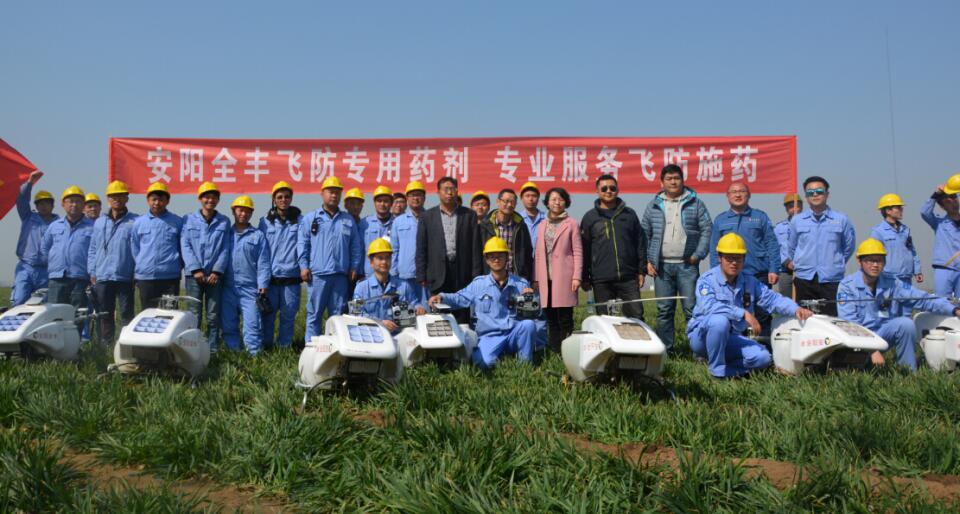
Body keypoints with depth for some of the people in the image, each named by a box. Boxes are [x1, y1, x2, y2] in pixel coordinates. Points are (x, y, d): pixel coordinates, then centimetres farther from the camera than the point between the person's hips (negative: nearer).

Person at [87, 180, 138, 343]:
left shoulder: (135, 222, 0)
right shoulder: (99, 222, 15)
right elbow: (92, 249, 16)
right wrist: (92, 271, 8)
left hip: (125, 277, -4)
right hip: (102, 277, 4)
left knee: (127, 314, -1)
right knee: (105, 315, 10)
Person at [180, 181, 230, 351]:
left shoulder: (224, 222, 10)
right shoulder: (188, 220, 8)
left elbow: (225, 249, 5)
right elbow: (185, 246, 1)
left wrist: (217, 271, -6)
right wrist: (196, 269, -10)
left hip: (215, 275, 1)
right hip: (194, 274, -1)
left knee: (214, 316, 2)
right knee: (194, 316, -3)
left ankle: (212, 350, 7)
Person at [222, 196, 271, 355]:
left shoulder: (258, 236, 7)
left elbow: (263, 263, 1)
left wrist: (263, 286, -7)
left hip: (250, 289, -3)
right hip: (228, 288, 3)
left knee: (252, 325, -7)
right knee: (228, 325, 8)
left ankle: (255, 355, -4)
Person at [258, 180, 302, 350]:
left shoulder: (300, 221, 4)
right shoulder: (265, 221, 7)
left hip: (292, 278, -1)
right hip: (270, 277, 1)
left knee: (288, 315, 5)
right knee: (267, 315, 5)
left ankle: (284, 347, 16)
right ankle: (265, 347, 16)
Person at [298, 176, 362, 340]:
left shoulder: (349, 220, 14)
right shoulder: (310, 218, 7)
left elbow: (356, 246, 13)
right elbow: (302, 244, 4)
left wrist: (354, 267, 5)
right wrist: (304, 266, -4)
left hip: (341, 275, 2)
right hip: (317, 274, -2)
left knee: (338, 315, 7)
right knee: (314, 314, 1)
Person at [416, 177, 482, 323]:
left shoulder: (469, 215, 8)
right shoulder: (428, 216, 8)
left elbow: (475, 247, 5)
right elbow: (421, 249, 6)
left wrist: (475, 276, -1)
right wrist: (421, 277, 0)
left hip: (462, 274, 0)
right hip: (438, 276, 0)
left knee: (462, 319, 2)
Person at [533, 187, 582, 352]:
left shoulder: (571, 224, 4)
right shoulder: (542, 225, 16)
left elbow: (578, 252, 0)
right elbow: (538, 253, 16)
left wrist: (576, 277, -8)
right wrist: (536, 278, 10)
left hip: (564, 278, -4)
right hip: (546, 278, 4)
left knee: (565, 319, -6)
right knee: (551, 320, 5)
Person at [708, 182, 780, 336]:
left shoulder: (760, 217, 10)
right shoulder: (720, 220, 13)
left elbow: (772, 245, 4)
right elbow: (714, 250, 11)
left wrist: (774, 270, -5)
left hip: (759, 276, -1)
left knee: (763, 315, 1)